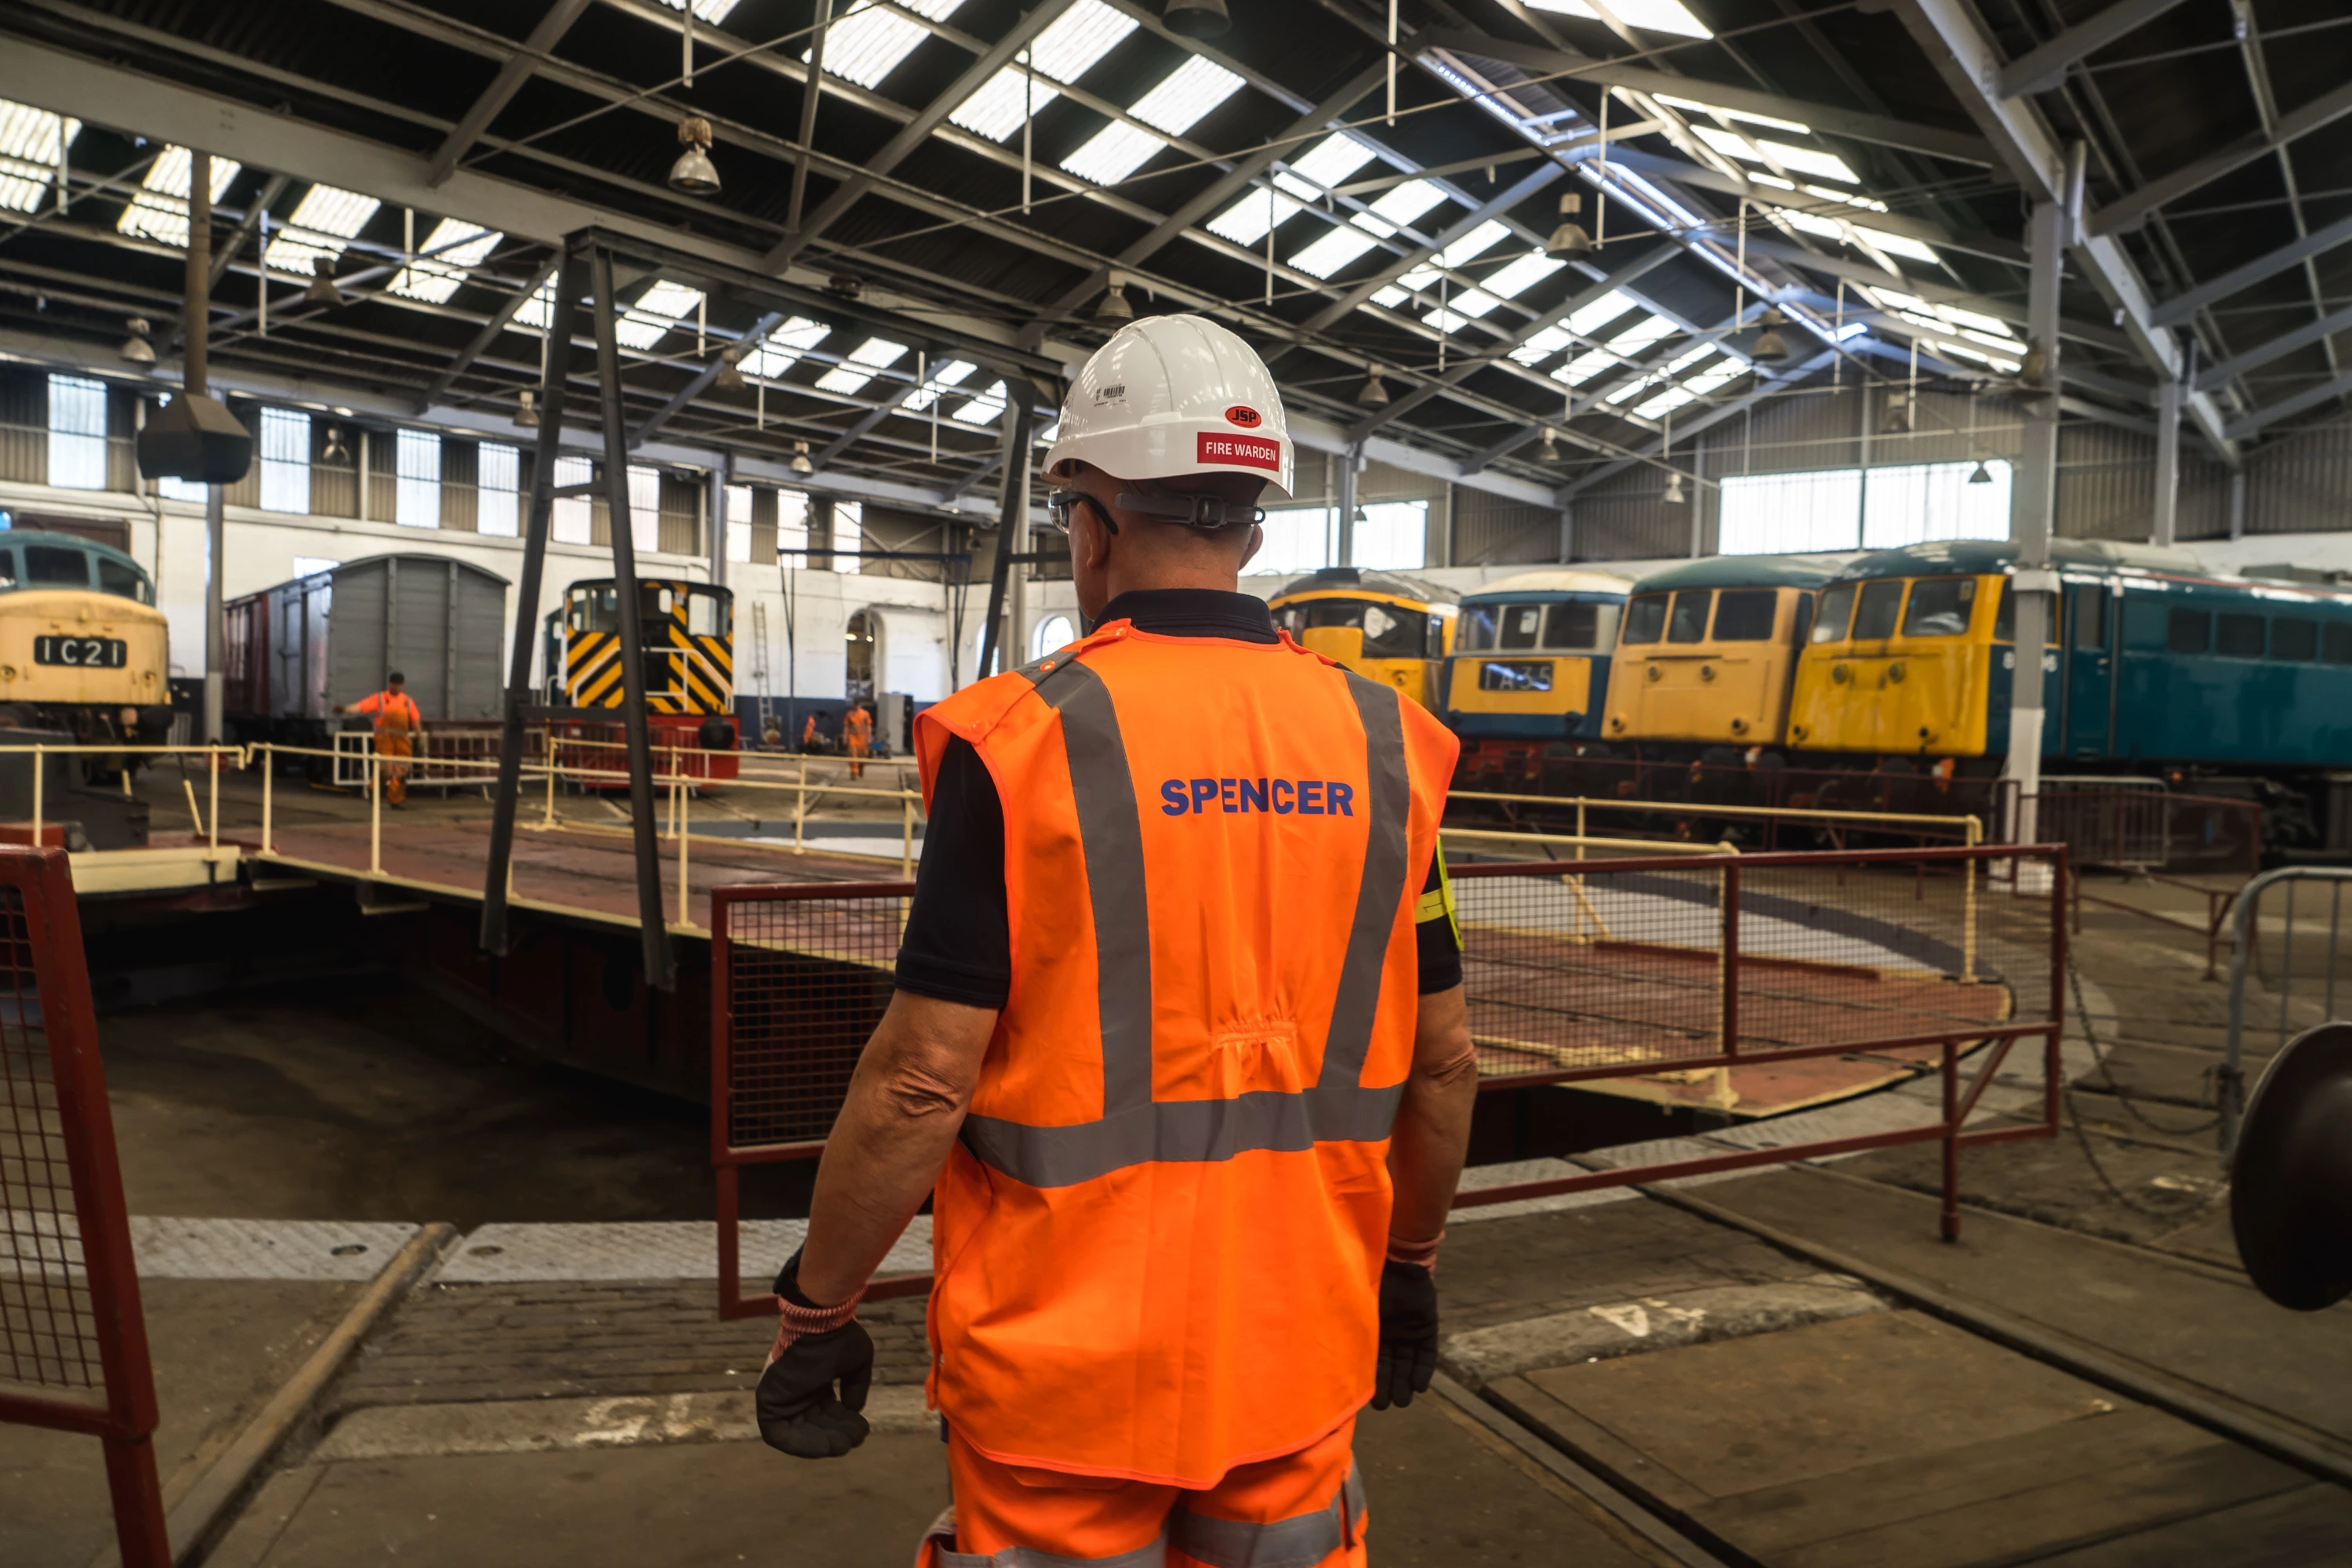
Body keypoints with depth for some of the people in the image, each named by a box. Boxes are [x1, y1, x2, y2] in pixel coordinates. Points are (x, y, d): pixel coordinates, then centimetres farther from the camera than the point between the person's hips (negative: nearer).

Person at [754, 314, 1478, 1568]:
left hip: (1066, 1367, -3)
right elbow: (1443, 1063, 4)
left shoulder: (1025, 741, -15)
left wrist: (814, 1308, -2)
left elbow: (925, 1076, -16)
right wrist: (1409, 1268, 18)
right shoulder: (1381, 746, -2)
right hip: (1297, 1359, 4)